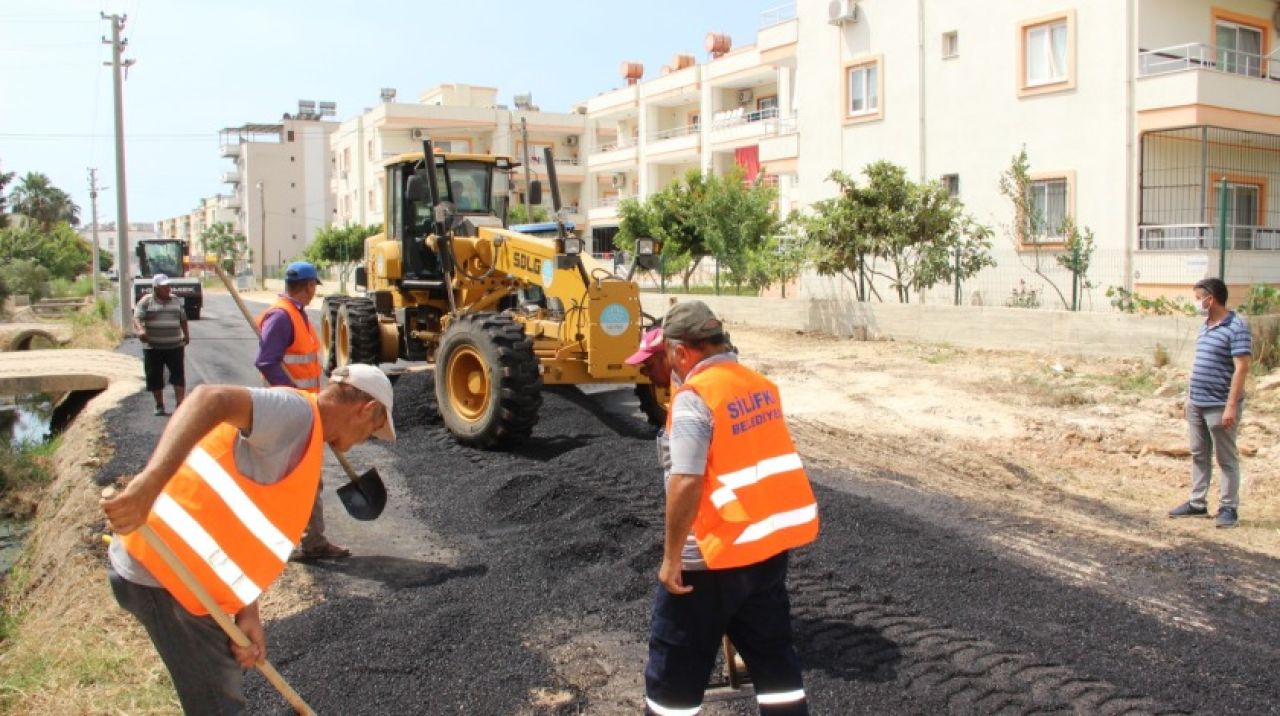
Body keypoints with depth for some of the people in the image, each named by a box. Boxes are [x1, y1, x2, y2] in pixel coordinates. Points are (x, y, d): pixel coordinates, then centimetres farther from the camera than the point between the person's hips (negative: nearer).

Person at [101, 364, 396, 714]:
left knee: (223, 679, 27)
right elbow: (211, 399, -35)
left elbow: (246, 531, 11)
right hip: (159, 572, -10)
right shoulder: (297, 413, -16)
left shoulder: (300, 435, 14)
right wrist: (149, 485, -46)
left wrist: (247, 614, 2)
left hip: (171, 564, 10)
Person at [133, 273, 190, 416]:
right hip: (153, 347, -2)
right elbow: (137, 317, -12)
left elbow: (183, 319, 23)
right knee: (155, 377, 4)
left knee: (178, 375, -6)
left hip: (175, 346, 2)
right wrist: (140, 330, -30)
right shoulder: (146, 301, -1)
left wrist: (186, 334, 20)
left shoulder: (176, 301, 12)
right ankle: (159, 405, 16)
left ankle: (180, 403, -6)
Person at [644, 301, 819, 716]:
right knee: (772, 650, 19)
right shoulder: (762, 386, 6)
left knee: (677, 661, 9)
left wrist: (671, 557, -18)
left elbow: (686, 482, -24)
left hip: (715, 553, -7)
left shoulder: (694, 397, -18)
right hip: (771, 541, 7)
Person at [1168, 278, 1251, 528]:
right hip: (1196, 404, 8)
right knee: (1199, 455, 15)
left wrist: (1231, 406, -22)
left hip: (1219, 406, -8)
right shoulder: (1205, 326, 11)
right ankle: (1197, 503, 24)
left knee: (1226, 459, 3)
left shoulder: (1236, 327, -15)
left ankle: (1228, 508, 11)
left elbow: (1241, 368, -19)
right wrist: (1190, 395, 18)